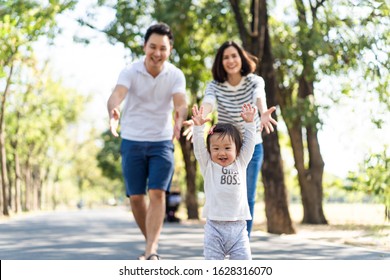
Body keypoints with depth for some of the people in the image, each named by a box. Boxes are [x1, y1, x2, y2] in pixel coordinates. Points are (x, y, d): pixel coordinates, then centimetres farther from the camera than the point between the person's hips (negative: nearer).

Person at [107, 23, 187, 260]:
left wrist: (180, 119, -48)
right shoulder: (130, 72, -11)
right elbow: (117, 94, -28)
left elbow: (181, 102, -23)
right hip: (132, 142, 0)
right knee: (136, 197, 4)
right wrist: (113, 112, -52)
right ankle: (153, 242, 25)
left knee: (157, 193, -14)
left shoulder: (176, 75, -8)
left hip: (162, 142, 0)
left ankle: (151, 252, -17)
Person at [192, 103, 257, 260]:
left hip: (238, 227, 2)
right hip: (214, 226, -1)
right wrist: (198, 127, -17)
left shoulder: (240, 164, 10)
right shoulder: (208, 166, 4)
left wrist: (249, 123, 0)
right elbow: (199, 148, -6)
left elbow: (249, 144, 8)